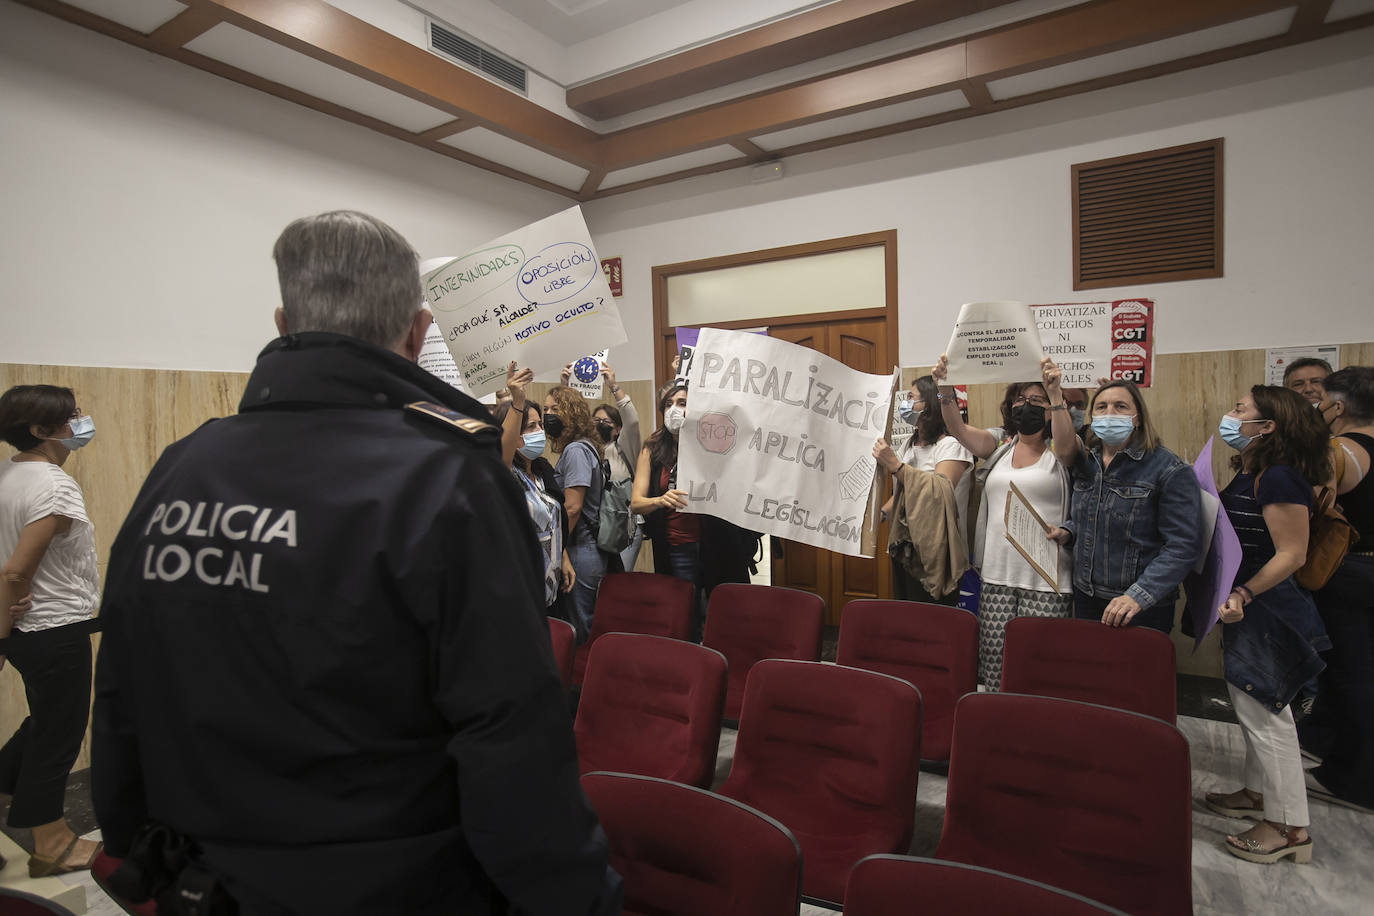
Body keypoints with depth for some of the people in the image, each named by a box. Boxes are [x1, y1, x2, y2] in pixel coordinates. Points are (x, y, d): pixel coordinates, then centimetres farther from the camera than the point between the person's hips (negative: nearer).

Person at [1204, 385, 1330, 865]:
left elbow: (1292, 554, -24)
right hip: (1245, 608, 10)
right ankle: (1258, 793, 37)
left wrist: (1241, 595, -29)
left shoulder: (1279, 478, -21)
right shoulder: (1249, 474, 9)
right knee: (1252, 708, 21)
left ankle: (1289, 827, 14)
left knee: (1264, 715, 0)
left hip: (1265, 611, -10)